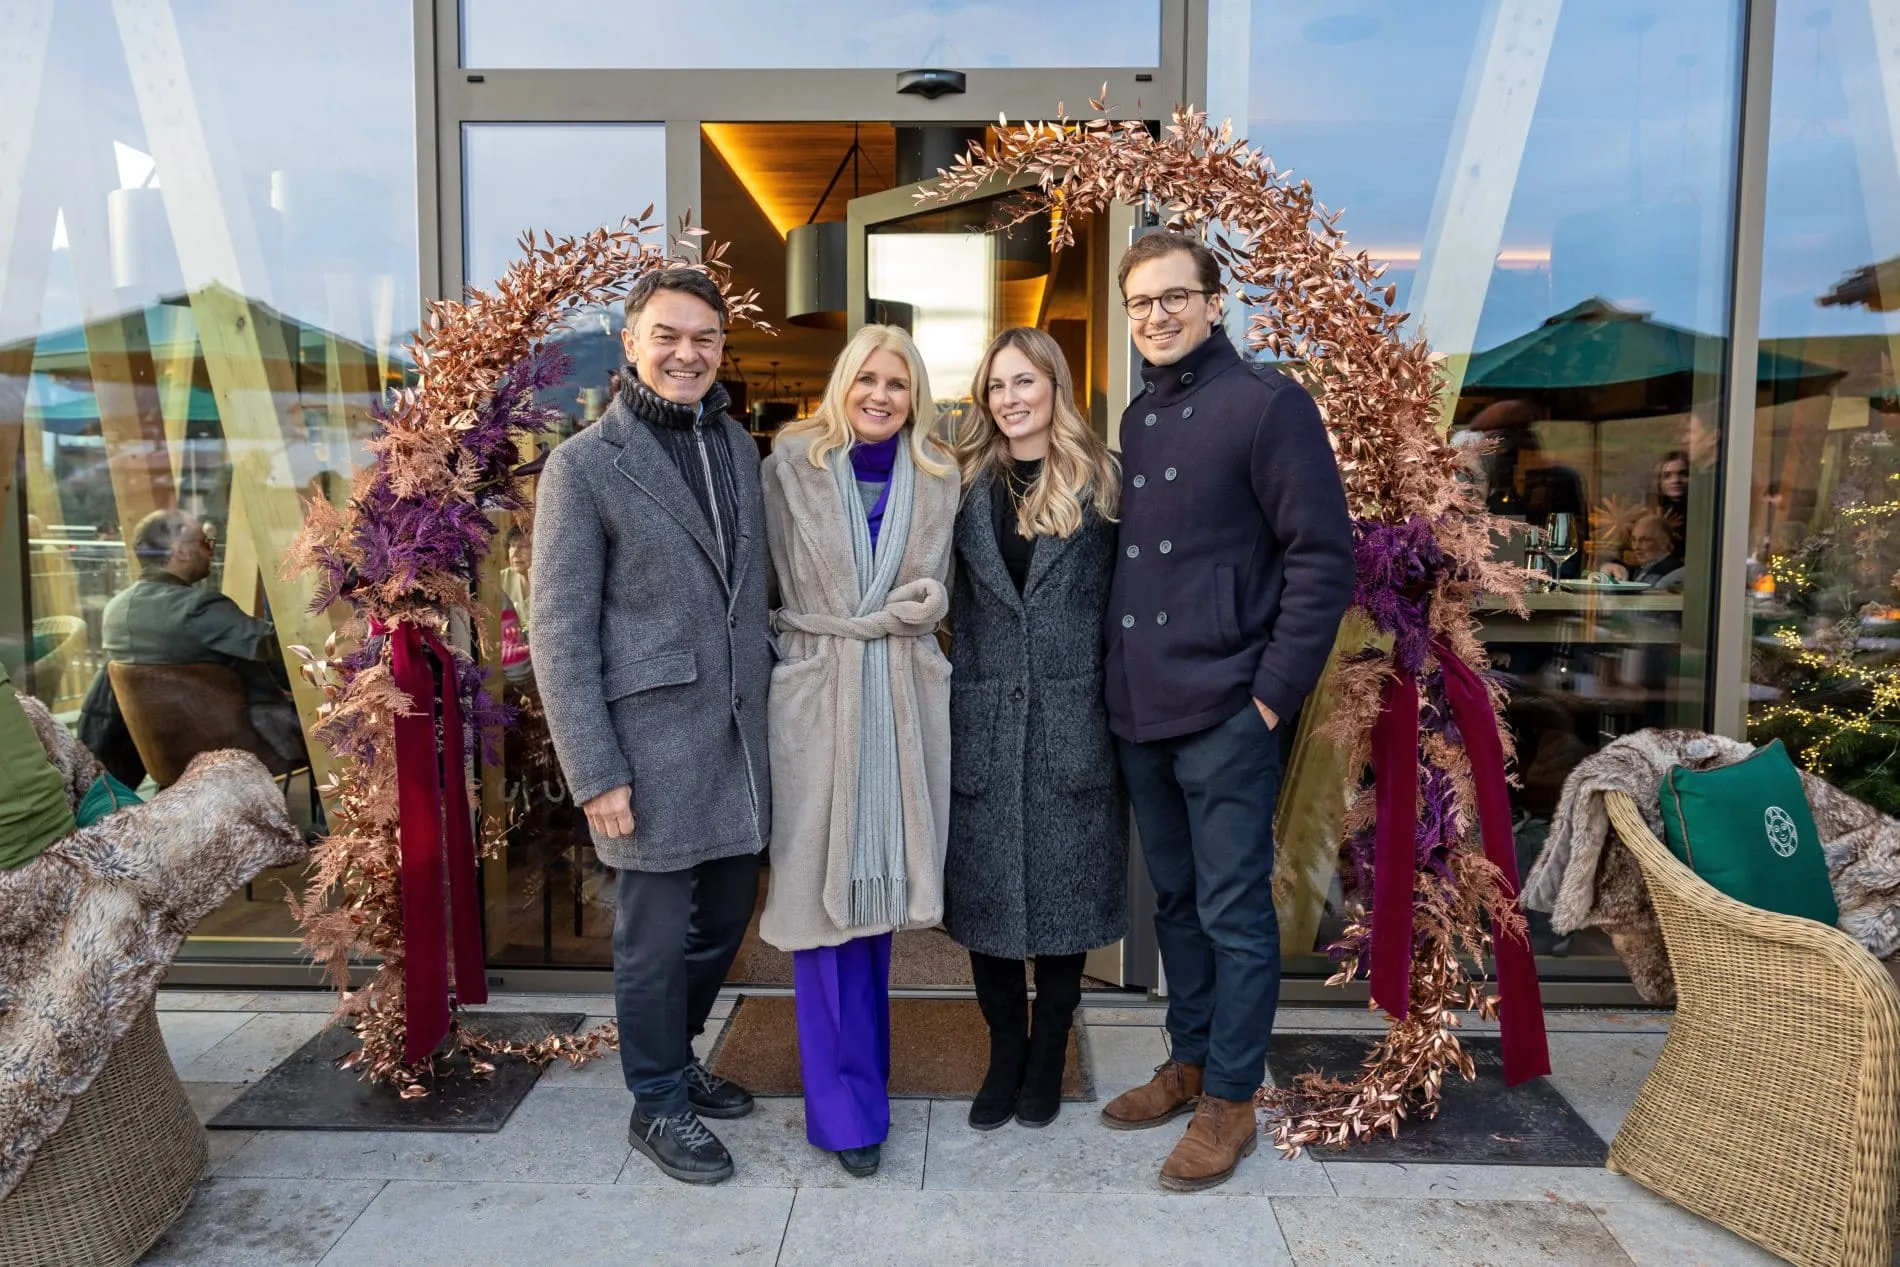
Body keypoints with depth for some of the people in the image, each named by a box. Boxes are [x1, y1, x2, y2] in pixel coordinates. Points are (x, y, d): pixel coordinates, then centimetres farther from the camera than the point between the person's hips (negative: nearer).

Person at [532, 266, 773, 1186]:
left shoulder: (738, 447, 11)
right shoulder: (585, 464, -7)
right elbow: (560, 632, -9)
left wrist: (772, 697, 11)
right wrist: (595, 774, -13)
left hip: (740, 733, 6)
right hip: (653, 740, -6)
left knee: (727, 915, 17)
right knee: (658, 932, 7)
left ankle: (674, 1054, 41)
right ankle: (657, 1103, 29)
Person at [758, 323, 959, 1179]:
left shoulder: (937, 478, 8)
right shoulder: (792, 463, 0)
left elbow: (935, 593, 11)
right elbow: (774, 580, 1)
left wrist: (883, 614, -3)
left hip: (905, 699, 3)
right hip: (816, 696, -3)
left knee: (877, 882, 10)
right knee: (822, 888, 0)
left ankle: (859, 1071, 28)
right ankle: (846, 1105, 11)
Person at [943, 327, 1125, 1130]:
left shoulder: (1099, 483, 3)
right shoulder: (967, 485, 8)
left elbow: (1125, 596, 1)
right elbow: (954, 600, 8)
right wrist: (965, 669, 0)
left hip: (1071, 719, -1)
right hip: (983, 721, 2)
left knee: (1063, 888, 7)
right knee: (984, 889, 7)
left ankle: (1047, 1058, 26)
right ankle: (1004, 1051, 26)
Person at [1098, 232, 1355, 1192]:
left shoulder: (1266, 403, -7)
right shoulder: (1138, 419, 14)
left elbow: (1323, 556, -11)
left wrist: (1274, 693, -14)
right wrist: (1120, 678, 10)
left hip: (1227, 714, -7)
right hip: (1142, 713, 7)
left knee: (1234, 913, 4)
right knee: (1175, 899, 18)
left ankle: (1231, 1100, 20)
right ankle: (1189, 1060, 34)